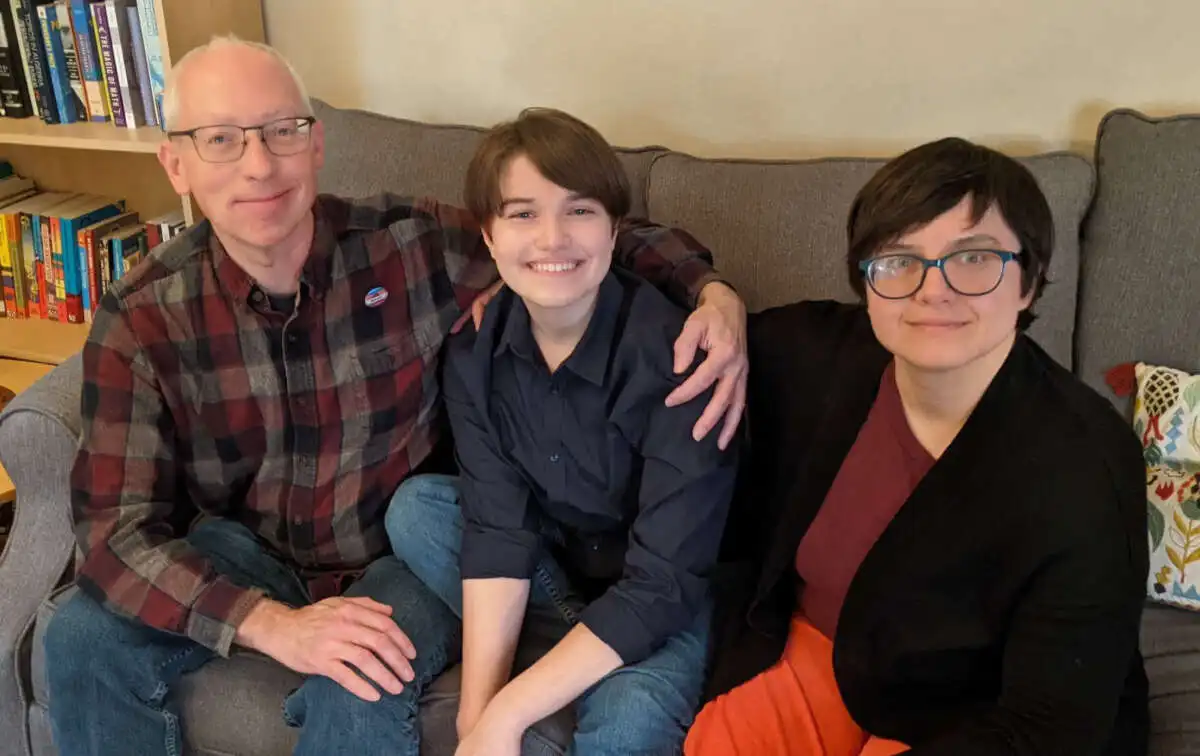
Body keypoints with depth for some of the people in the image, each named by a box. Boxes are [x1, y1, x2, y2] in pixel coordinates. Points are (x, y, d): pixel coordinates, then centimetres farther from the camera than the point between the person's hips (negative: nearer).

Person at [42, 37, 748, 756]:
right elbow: (117, 526, -17)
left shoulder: (419, 245, -18)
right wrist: (273, 625, -33)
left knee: (356, 694, -31)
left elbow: (609, 238, -7)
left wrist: (714, 292, -30)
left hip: (404, 548, -2)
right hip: (247, 552, 3)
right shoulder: (141, 317, -14)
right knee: (82, 643, -18)